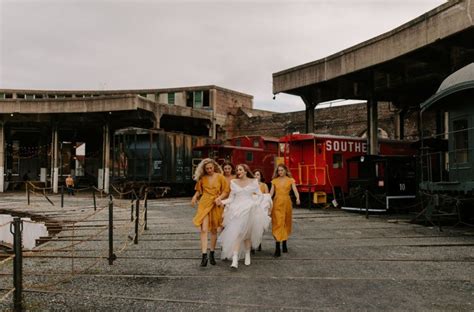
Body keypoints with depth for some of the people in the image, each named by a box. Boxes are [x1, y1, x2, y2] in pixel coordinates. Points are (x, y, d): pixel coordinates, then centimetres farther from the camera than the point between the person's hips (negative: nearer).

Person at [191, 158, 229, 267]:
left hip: (216, 205, 0)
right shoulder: (202, 178, 5)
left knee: (213, 230, 10)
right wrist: (195, 197, -4)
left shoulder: (220, 177, 0)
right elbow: (199, 190, 16)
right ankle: (204, 255, -11)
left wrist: (219, 198, -15)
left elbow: (226, 191, 1)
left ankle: (212, 254, 24)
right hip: (204, 204, 0)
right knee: (204, 230, -11)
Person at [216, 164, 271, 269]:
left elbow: (259, 195, 10)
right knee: (236, 234, -10)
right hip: (237, 210, 0)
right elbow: (231, 198, 7)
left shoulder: (253, 182, 6)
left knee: (247, 233, 5)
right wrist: (222, 201, -6)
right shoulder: (234, 182, 9)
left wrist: (267, 198, -2)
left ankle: (247, 255, 23)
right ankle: (235, 260, -15)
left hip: (249, 210, 0)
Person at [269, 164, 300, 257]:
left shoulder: (290, 180, 4)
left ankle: (284, 244, 28)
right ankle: (277, 249, -12)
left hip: (287, 202, 0)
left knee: (286, 223, 10)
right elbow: (271, 193, 5)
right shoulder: (275, 181, 9)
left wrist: (297, 198, -29)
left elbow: (295, 190, -9)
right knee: (278, 224, -8)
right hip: (277, 203, 0)